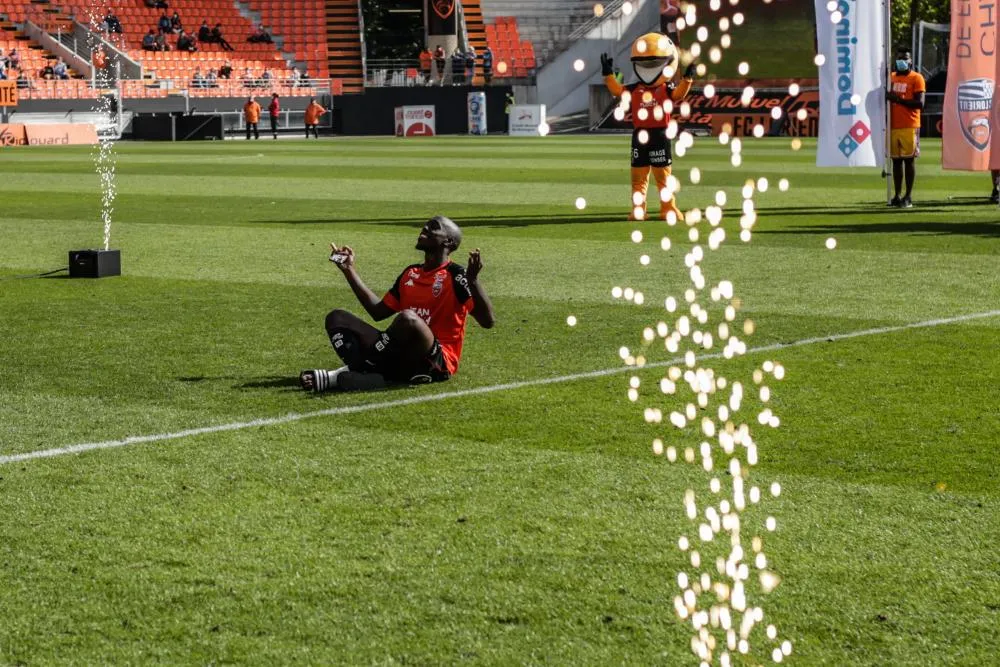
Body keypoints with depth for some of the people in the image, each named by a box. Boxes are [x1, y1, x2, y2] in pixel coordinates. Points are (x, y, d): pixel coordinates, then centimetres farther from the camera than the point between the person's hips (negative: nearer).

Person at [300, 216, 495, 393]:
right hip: (399, 356, 8)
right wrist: (350, 271, 24)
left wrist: (473, 280, -29)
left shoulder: (454, 276, -5)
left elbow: (488, 321, -15)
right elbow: (378, 311, 24)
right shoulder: (411, 273, 18)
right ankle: (366, 376, -27)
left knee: (408, 318, -36)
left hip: (437, 363, -8)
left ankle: (355, 370, -26)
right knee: (337, 318, 1)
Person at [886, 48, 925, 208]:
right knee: (896, 161, 7)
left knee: (909, 160, -3)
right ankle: (897, 196, 12)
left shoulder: (916, 78, -3)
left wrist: (899, 99, -16)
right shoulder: (891, 77, 15)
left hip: (909, 127, -5)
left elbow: (920, 103, -11)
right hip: (893, 127, 5)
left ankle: (908, 197, -1)